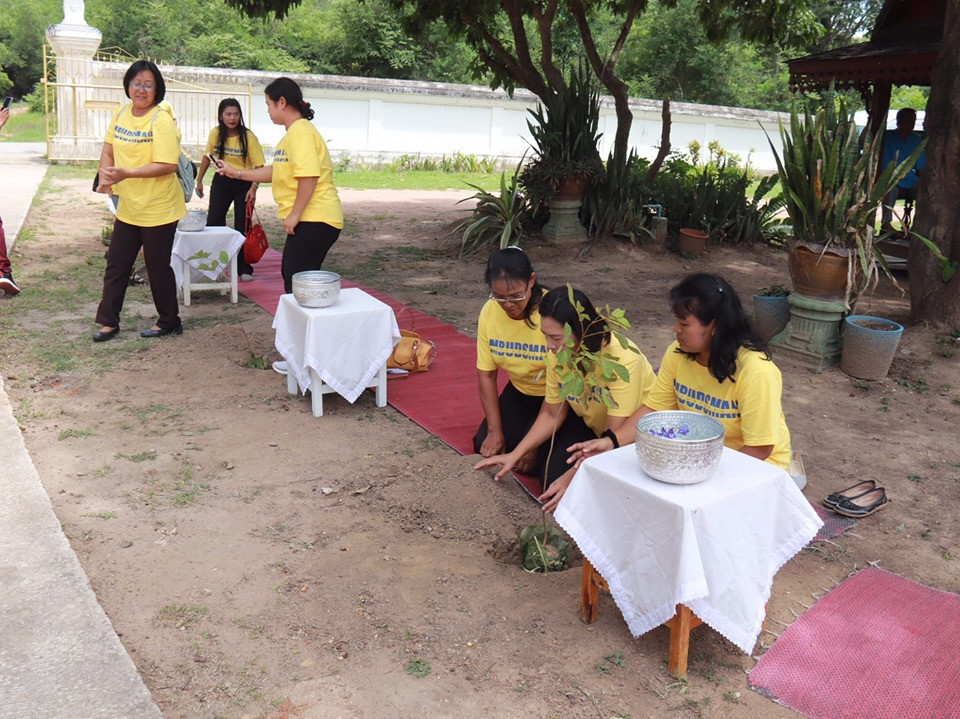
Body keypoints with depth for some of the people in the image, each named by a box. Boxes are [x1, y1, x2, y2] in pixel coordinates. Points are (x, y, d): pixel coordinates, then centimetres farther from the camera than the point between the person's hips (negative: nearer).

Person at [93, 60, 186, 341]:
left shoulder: (162, 121, -16)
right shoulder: (120, 115, 5)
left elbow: (168, 165, -23)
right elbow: (108, 151, 12)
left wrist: (126, 173, -27)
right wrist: (105, 176, -7)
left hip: (158, 210, -7)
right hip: (127, 207, 7)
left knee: (158, 268, 5)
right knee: (116, 265, 12)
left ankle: (169, 322, 23)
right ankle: (108, 321, 24)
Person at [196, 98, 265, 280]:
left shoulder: (248, 137, -15)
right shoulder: (215, 134, -5)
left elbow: (259, 166, -16)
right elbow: (207, 156, 11)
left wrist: (253, 189, -26)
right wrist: (199, 180, 13)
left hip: (243, 184, -3)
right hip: (221, 182, 3)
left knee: (242, 226, -2)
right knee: (213, 222, 0)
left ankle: (244, 269, 7)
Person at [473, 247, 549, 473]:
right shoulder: (489, 312, -15)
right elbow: (486, 374, -6)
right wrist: (495, 430, -11)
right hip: (519, 391, 5)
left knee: (532, 461, -17)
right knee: (484, 447, -5)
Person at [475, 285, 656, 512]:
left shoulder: (623, 360, -34)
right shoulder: (557, 356, -15)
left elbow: (616, 435, -32)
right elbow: (552, 414, -4)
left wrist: (571, 477, -39)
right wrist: (514, 456, -13)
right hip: (592, 424, 5)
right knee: (552, 481, -13)